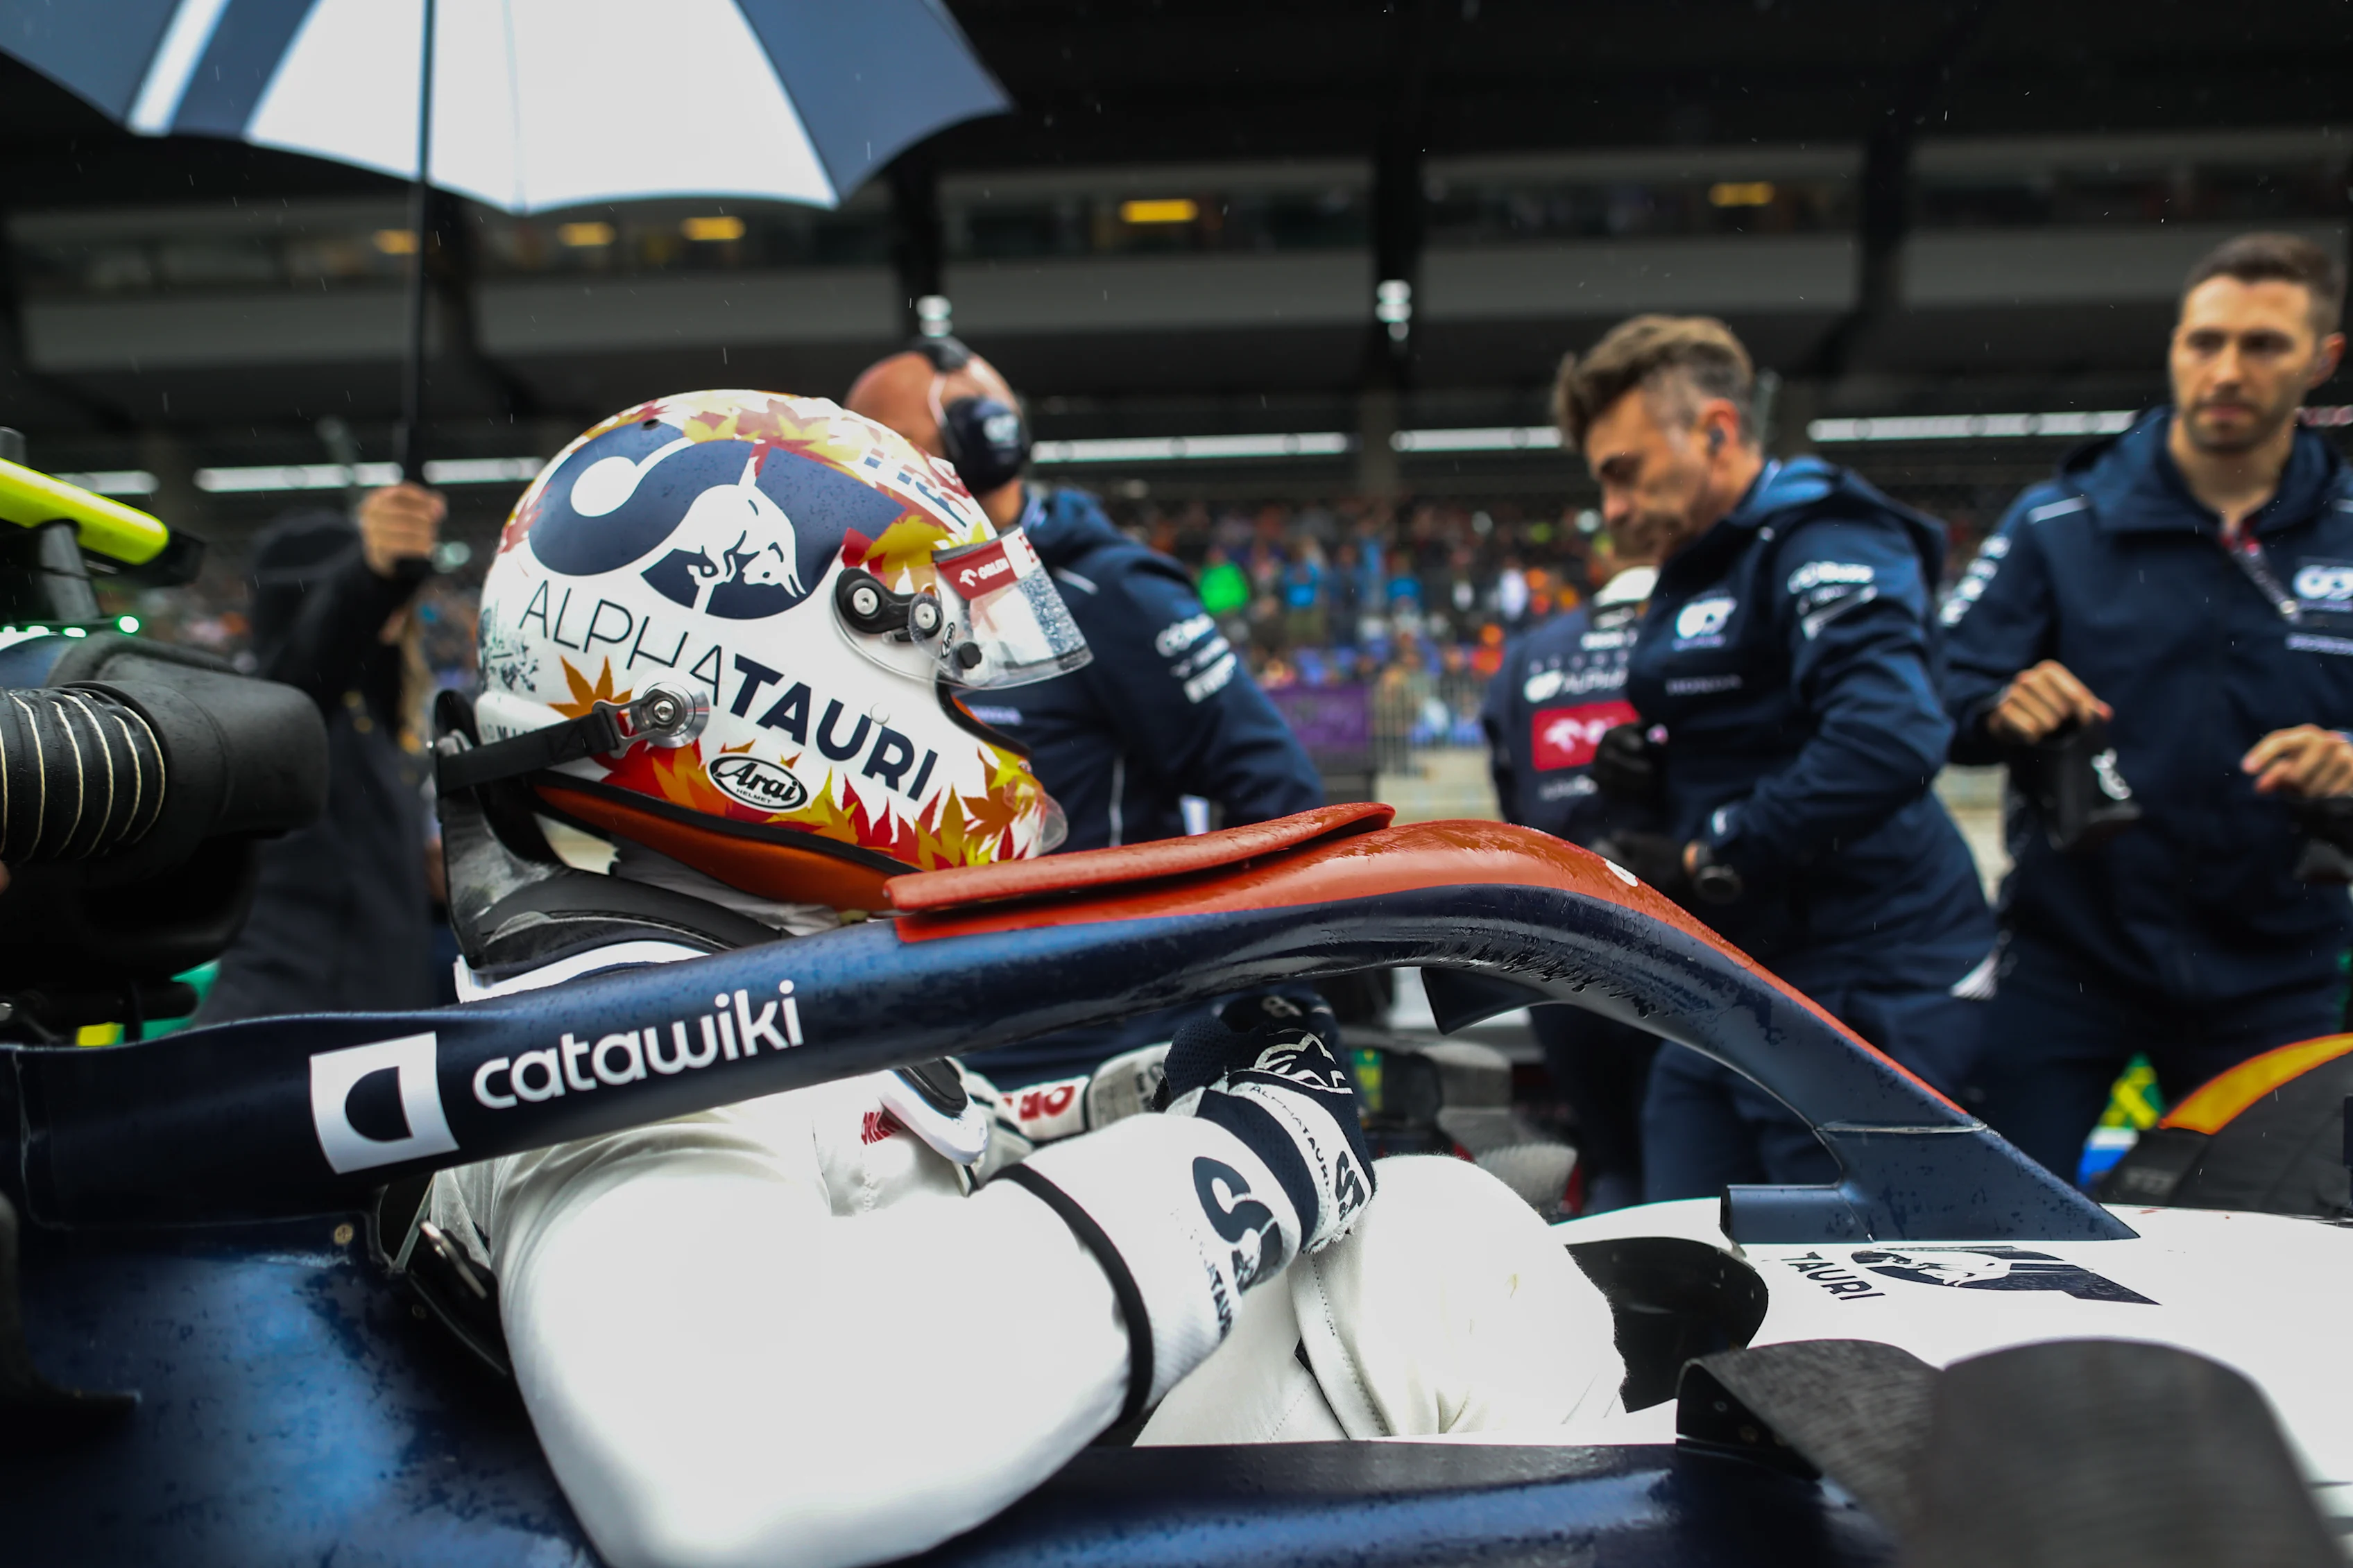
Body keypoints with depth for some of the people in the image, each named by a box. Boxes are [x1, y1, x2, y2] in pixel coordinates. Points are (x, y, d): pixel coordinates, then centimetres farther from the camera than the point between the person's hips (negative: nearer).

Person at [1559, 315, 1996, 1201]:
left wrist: (1720, 856, -20)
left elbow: (1891, 738, -30)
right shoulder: (1696, 576, 18)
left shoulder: (1825, 542, -13)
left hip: (1856, 1000, -10)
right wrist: (1653, 775, 6)